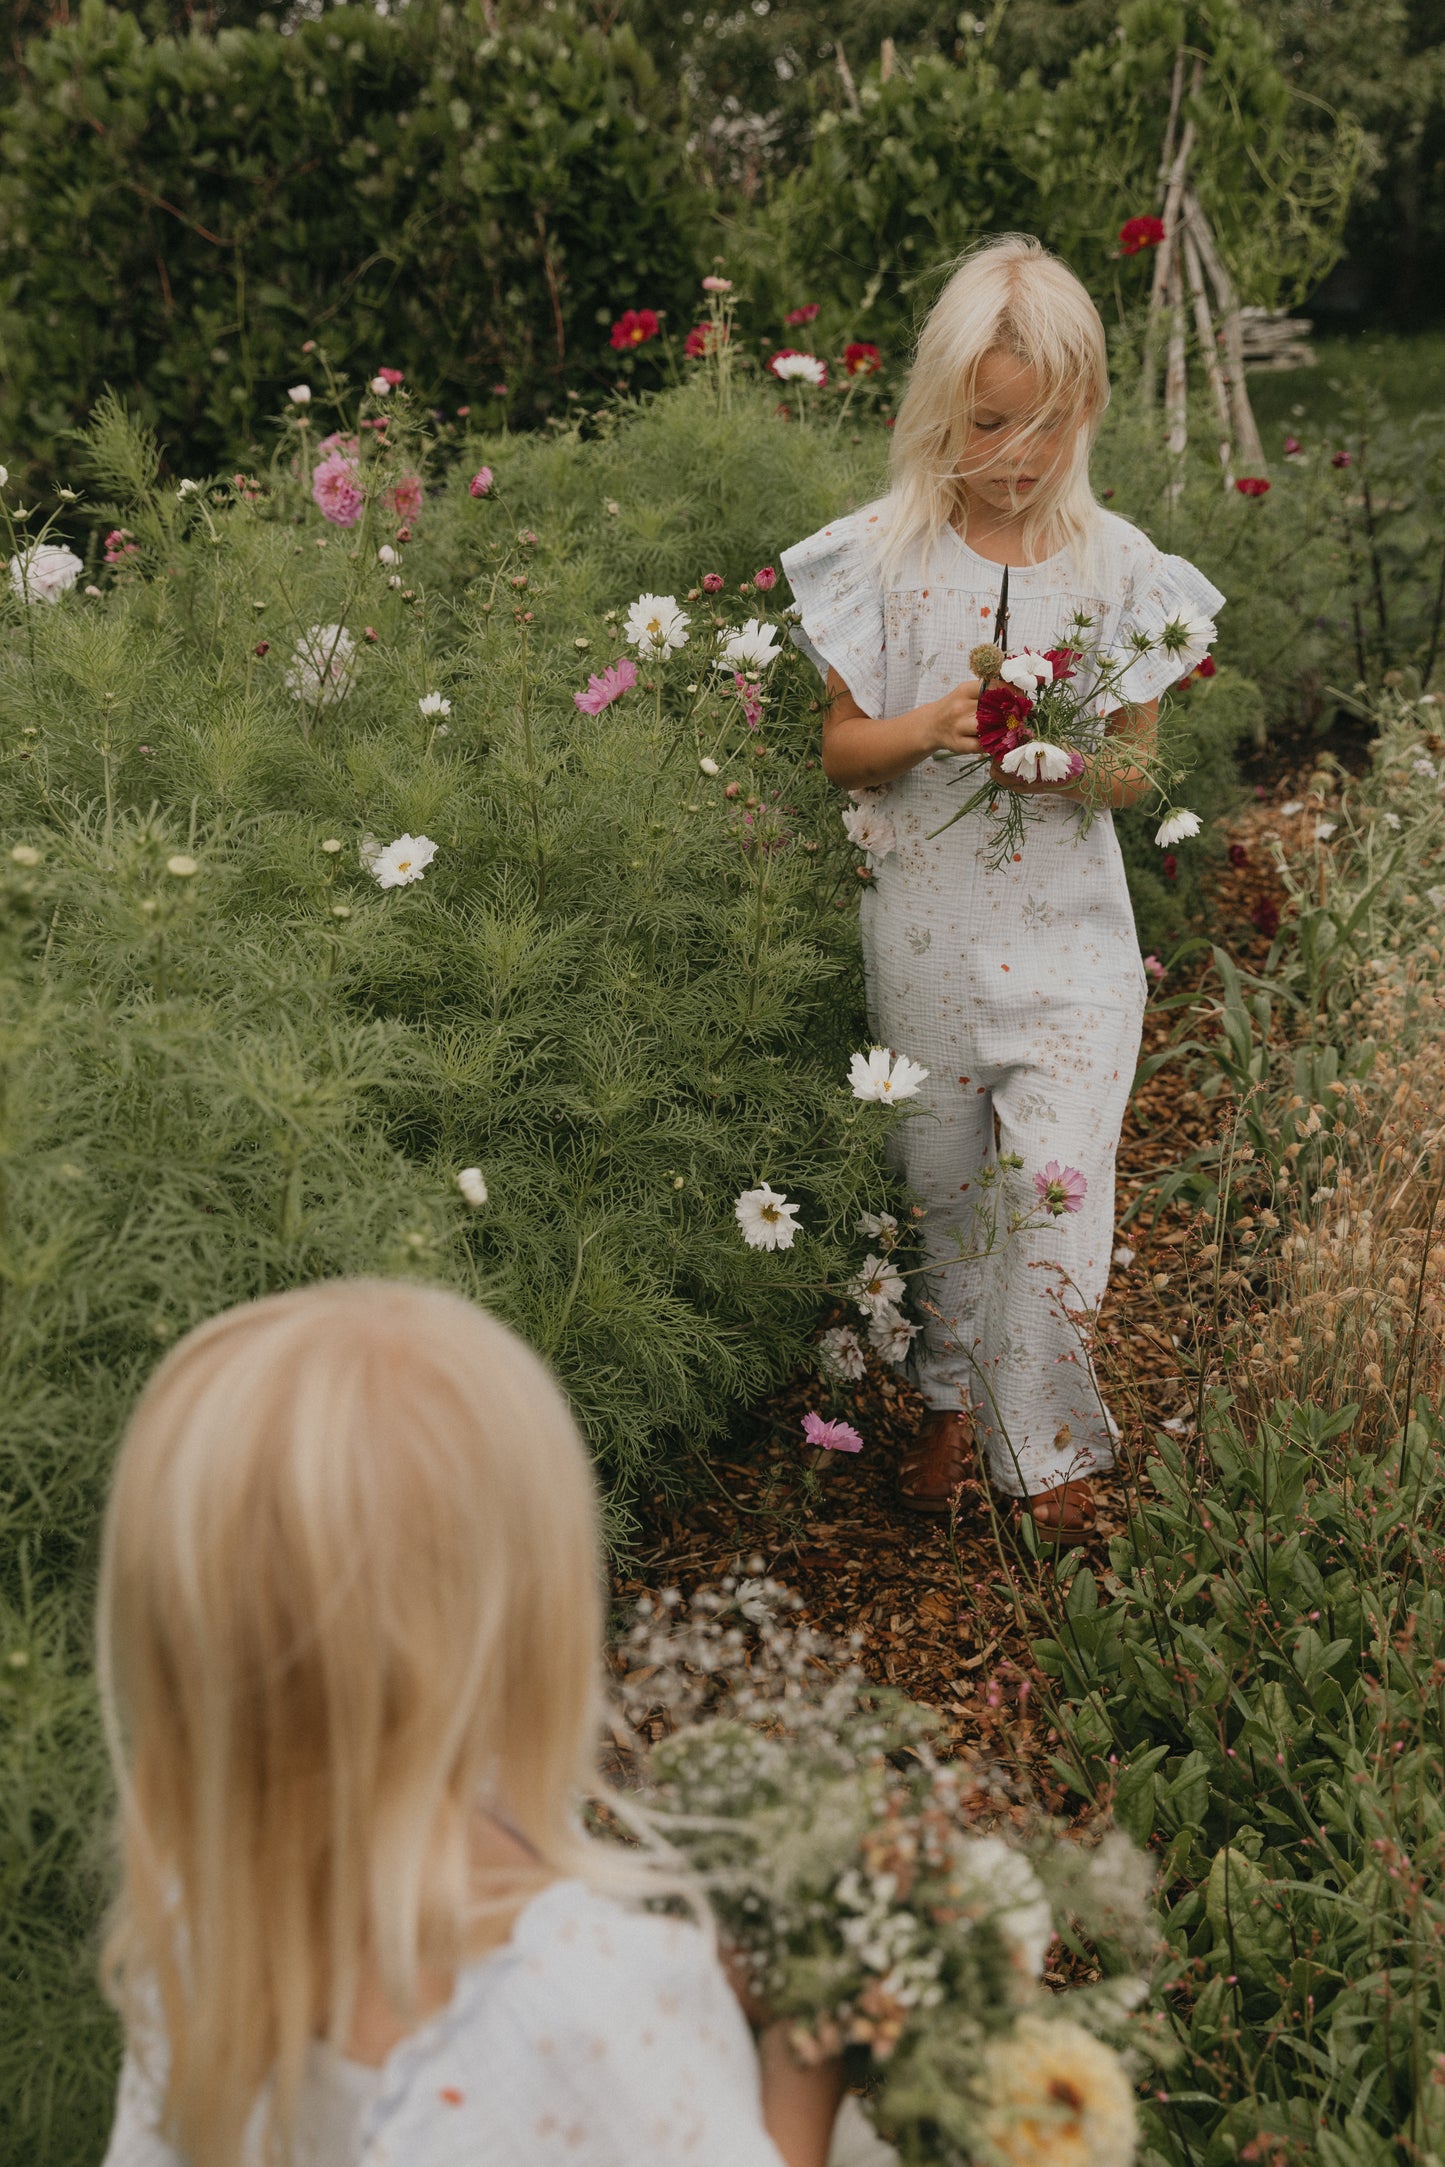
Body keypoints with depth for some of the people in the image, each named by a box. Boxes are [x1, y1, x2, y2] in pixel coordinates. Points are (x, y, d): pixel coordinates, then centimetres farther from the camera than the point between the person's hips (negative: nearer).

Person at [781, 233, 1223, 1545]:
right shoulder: (887, 556, -3)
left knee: (1057, 1178, -6)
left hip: (1066, 928, -1)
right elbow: (843, 749, 1)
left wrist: (1078, 764, -20)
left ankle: (1049, 1446, 11)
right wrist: (929, 727, -19)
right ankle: (956, 1398, 36)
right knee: (941, 1177, 14)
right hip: (927, 919, 1)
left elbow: (1137, 769, 2)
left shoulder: (1119, 564, -3)